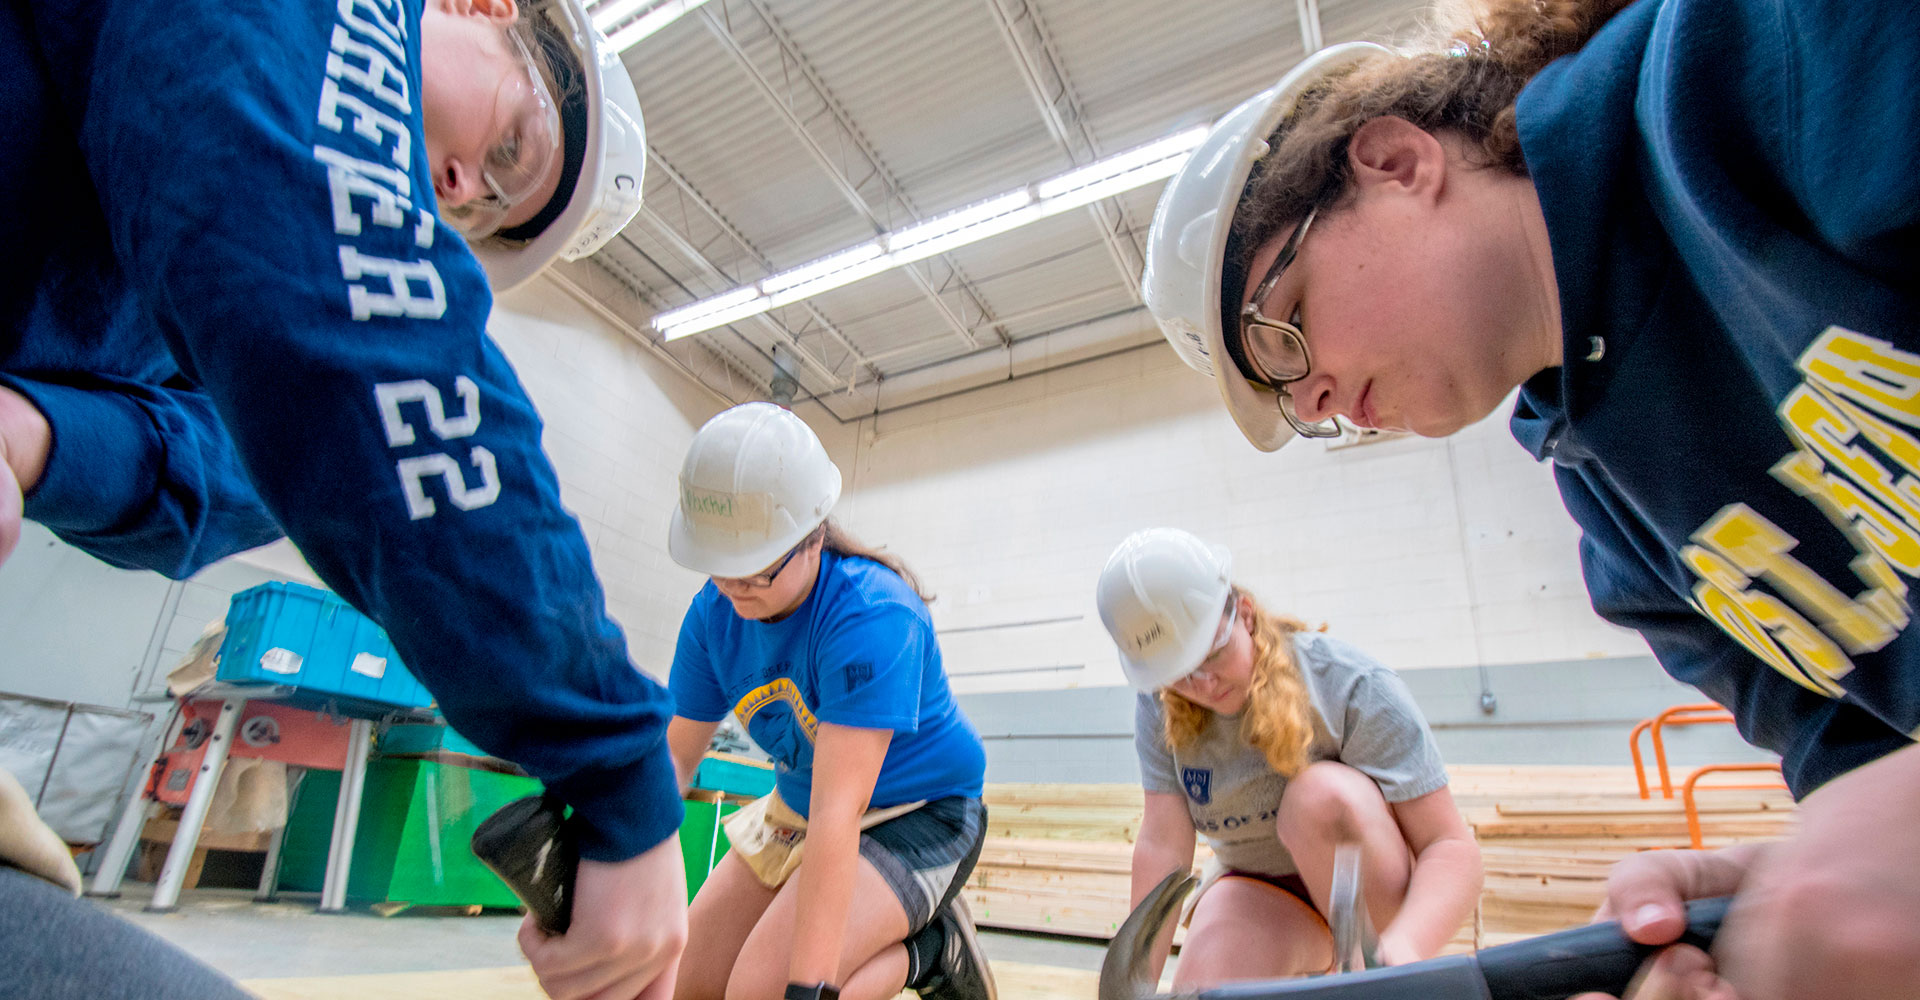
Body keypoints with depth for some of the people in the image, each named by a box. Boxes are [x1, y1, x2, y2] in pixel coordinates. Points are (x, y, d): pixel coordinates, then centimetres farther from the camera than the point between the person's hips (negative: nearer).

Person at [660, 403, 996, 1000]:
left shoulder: (872, 614, -31)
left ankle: (930, 949, 2)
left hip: (919, 812, -7)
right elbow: (675, 752, -3)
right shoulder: (714, 612, -8)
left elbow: (839, 809, -35)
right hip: (799, 807, 7)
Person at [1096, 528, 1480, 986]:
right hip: (1255, 887, 2)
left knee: (1324, 792, -34)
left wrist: (1407, 946, -44)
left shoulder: (1352, 686, -24)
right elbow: (1162, 846, -17)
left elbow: (1453, 846, -26)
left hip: (1374, 885, -1)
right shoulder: (1159, 710, -14)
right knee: (1200, 981, -28)